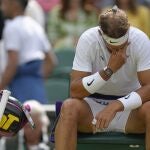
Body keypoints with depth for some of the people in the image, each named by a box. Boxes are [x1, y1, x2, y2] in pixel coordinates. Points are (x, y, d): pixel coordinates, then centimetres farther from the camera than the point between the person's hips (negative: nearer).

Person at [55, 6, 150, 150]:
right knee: (69, 107, -33)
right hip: (93, 106, 0)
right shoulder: (87, 40, -16)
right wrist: (109, 69, -32)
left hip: (129, 104, 0)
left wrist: (116, 106, -34)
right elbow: (75, 91, -21)